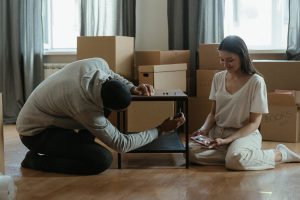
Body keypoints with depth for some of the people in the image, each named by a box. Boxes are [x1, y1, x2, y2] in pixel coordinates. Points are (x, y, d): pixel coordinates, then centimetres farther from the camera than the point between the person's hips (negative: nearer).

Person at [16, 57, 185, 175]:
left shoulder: (98, 63, -20)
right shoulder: (86, 109, -37)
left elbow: (113, 76, 9)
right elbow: (121, 144, -24)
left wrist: (133, 88, -11)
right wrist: (161, 130, -18)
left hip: (40, 114, 9)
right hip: (36, 132, -8)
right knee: (103, 160, -22)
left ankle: (78, 146, 6)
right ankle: (35, 160, -7)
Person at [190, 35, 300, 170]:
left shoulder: (256, 81, -12)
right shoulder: (218, 77, 5)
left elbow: (254, 123, -11)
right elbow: (213, 113, 11)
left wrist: (227, 140, -21)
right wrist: (205, 130, -10)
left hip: (245, 134, -5)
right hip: (218, 131, 5)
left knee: (235, 161, -36)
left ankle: (280, 154, -10)